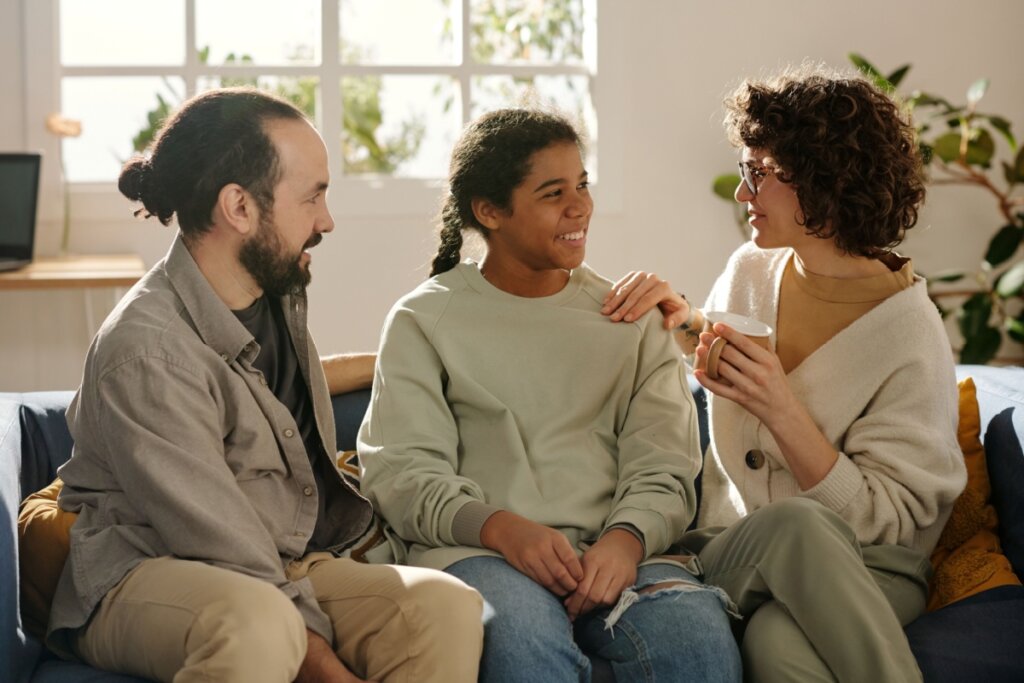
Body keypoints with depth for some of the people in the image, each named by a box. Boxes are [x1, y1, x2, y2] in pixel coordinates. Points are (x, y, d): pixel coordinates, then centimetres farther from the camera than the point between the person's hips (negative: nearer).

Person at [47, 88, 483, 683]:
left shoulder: (277, 290, 7)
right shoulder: (146, 350, -20)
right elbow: (233, 559, -22)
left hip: (288, 567, 8)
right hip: (145, 579, -8)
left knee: (449, 606, -21)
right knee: (259, 623, -42)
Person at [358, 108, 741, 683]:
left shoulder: (633, 319, 20)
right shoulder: (425, 320, 13)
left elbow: (662, 470, 9)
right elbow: (401, 471, 1)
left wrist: (627, 537, -14)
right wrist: (501, 527, -19)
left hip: (618, 549, 2)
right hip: (478, 550, -2)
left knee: (698, 634, -33)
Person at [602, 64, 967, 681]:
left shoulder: (909, 334, -10)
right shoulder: (752, 271, 8)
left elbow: (882, 519, -11)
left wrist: (781, 410, -22)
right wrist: (678, 315, 9)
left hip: (863, 573, -4)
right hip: (731, 550, 4)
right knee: (792, 521, -35)